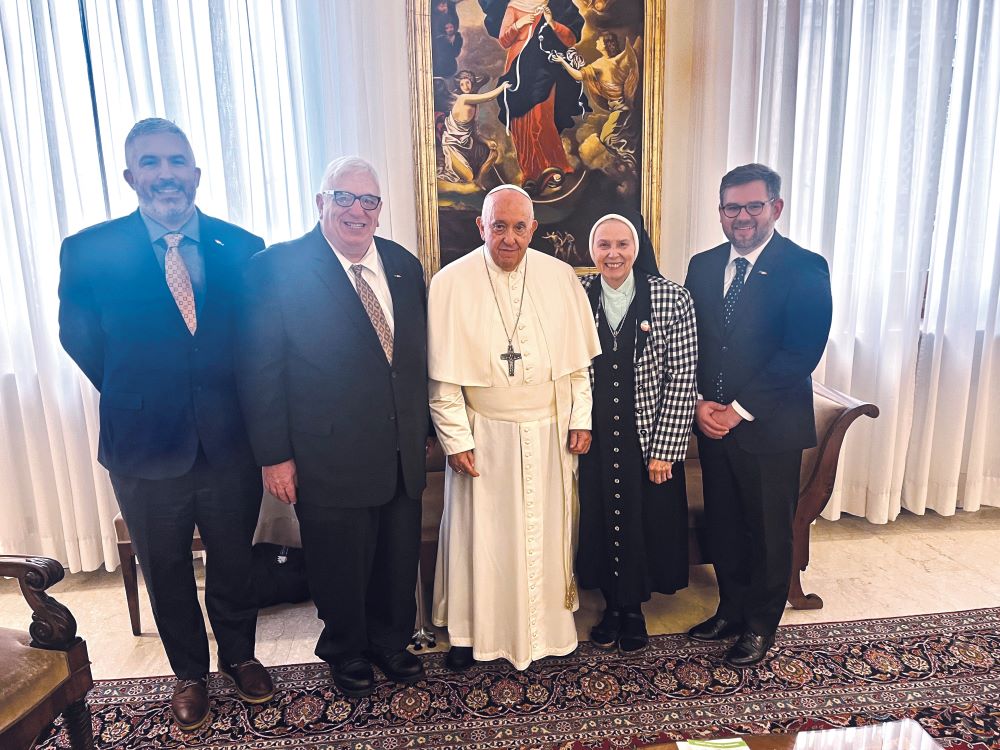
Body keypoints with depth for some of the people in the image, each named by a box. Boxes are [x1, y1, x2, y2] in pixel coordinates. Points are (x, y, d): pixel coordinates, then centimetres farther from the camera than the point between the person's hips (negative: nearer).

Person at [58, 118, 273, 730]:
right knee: (167, 573, 19)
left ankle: (239, 654, 45)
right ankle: (190, 673, 44)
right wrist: (134, 398, 2)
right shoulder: (88, 252, -8)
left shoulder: (242, 248, -5)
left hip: (231, 443, 1)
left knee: (235, 563, 19)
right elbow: (81, 341, 1)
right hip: (146, 448, 0)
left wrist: (234, 402, -2)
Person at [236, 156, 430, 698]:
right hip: (330, 460, -4)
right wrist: (274, 456, -10)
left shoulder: (404, 265, 4)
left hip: (402, 454, 5)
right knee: (340, 569, 15)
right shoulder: (276, 267, -10)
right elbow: (260, 371, -10)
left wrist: (422, 429, 11)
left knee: (399, 562, 19)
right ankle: (347, 653, 43)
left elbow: (419, 357, 9)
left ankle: (391, 642, 46)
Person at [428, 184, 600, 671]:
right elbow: (442, 374, -8)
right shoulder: (451, 282, -9)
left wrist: (580, 419, 1)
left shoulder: (560, 277, -2)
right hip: (483, 432, -2)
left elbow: (578, 358, 4)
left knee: (546, 528, 15)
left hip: (548, 430, 2)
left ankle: (548, 622, 36)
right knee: (479, 532, 10)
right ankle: (471, 630, 31)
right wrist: (456, 439, -9)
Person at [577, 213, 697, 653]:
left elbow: (681, 380, -9)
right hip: (593, 439, 2)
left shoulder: (673, 299, -9)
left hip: (649, 441, -1)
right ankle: (612, 605, 38)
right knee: (599, 522, 14)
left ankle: (634, 609, 37)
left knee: (645, 525, 12)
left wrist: (664, 449, -11)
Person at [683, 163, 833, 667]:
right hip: (712, 422, 5)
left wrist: (739, 410, -17)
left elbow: (801, 354, -16)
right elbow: (688, 342, 6)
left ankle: (760, 625, 31)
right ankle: (732, 609, 36)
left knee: (769, 530, 11)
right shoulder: (702, 266, 6)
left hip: (770, 425, -4)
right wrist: (699, 403, -7)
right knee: (723, 524, 16)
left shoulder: (805, 268, -9)